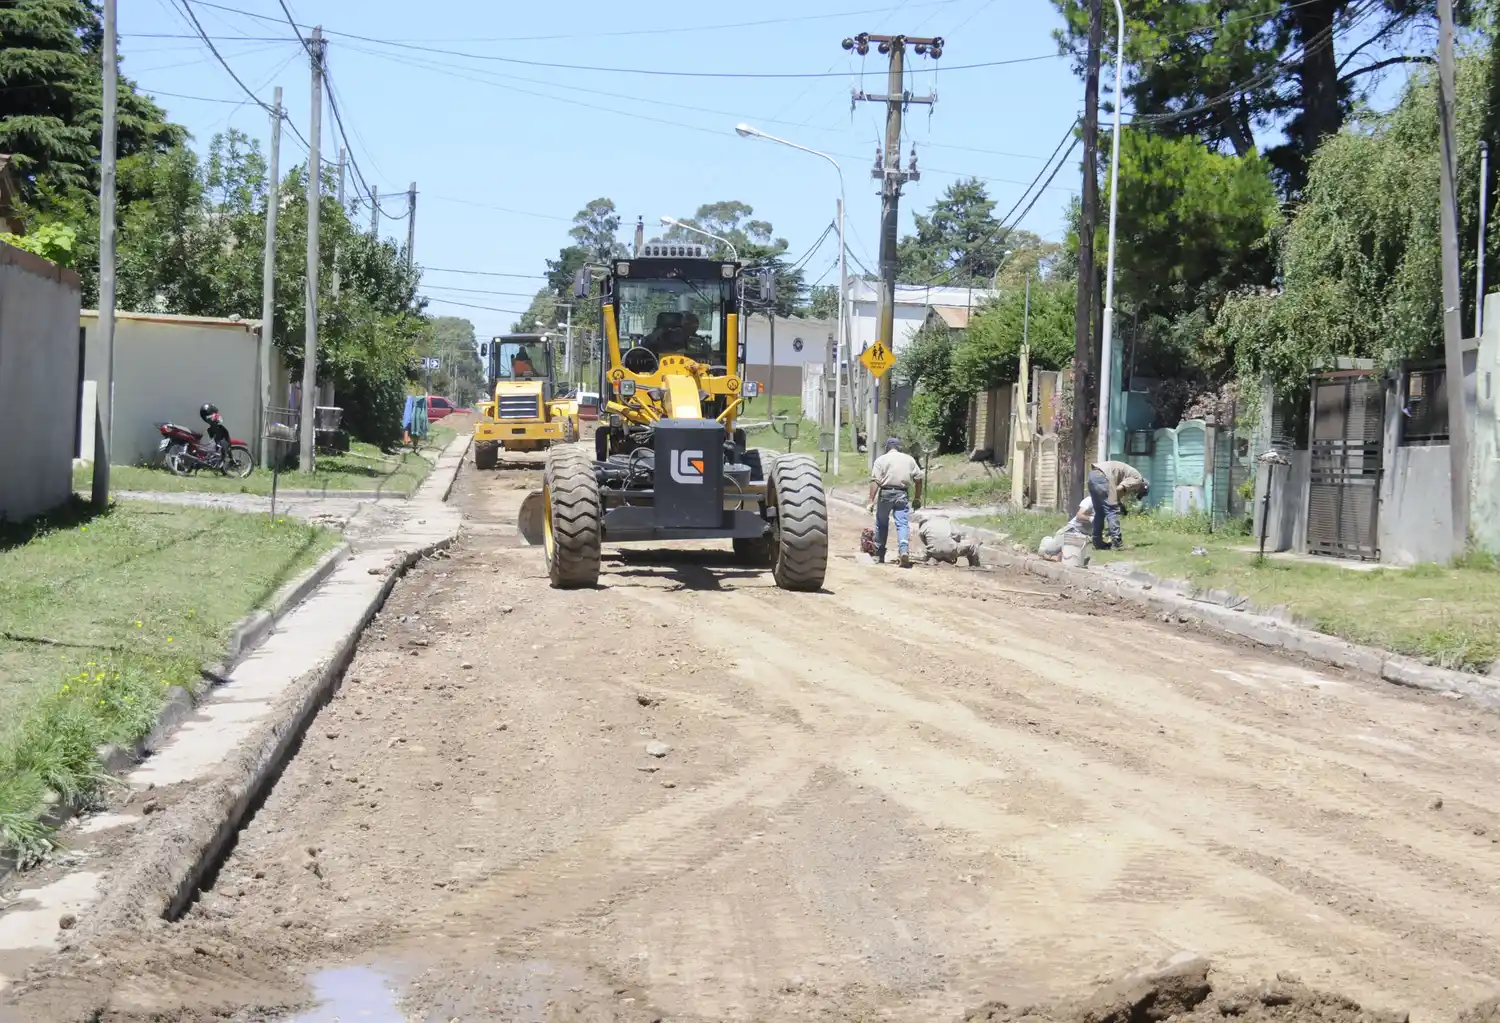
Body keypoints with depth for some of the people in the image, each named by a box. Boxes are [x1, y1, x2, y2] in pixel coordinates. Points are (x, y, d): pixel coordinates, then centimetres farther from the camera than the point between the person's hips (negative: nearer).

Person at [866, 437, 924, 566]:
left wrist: (871, 501, -10)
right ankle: (904, 550, -26)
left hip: (886, 493, -1)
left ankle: (879, 555, 19)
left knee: (881, 523, 13)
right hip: (902, 495, 1)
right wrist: (918, 497, 15)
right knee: (902, 523, -3)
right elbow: (918, 479, 8)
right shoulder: (909, 459, 12)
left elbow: (875, 481, -7)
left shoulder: (881, 460, 3)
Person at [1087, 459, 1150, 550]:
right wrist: (1118, 503, 6)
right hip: (1102, 476, -9)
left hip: (1093, 475, 9)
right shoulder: (1137, 479, 4)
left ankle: (1097, 542, 19)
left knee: (1099, 512, 17)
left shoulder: (1130, 475, 31)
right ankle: (1117, 543, -7)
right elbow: (1119, 489, -9)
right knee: (1112, 511, -5)